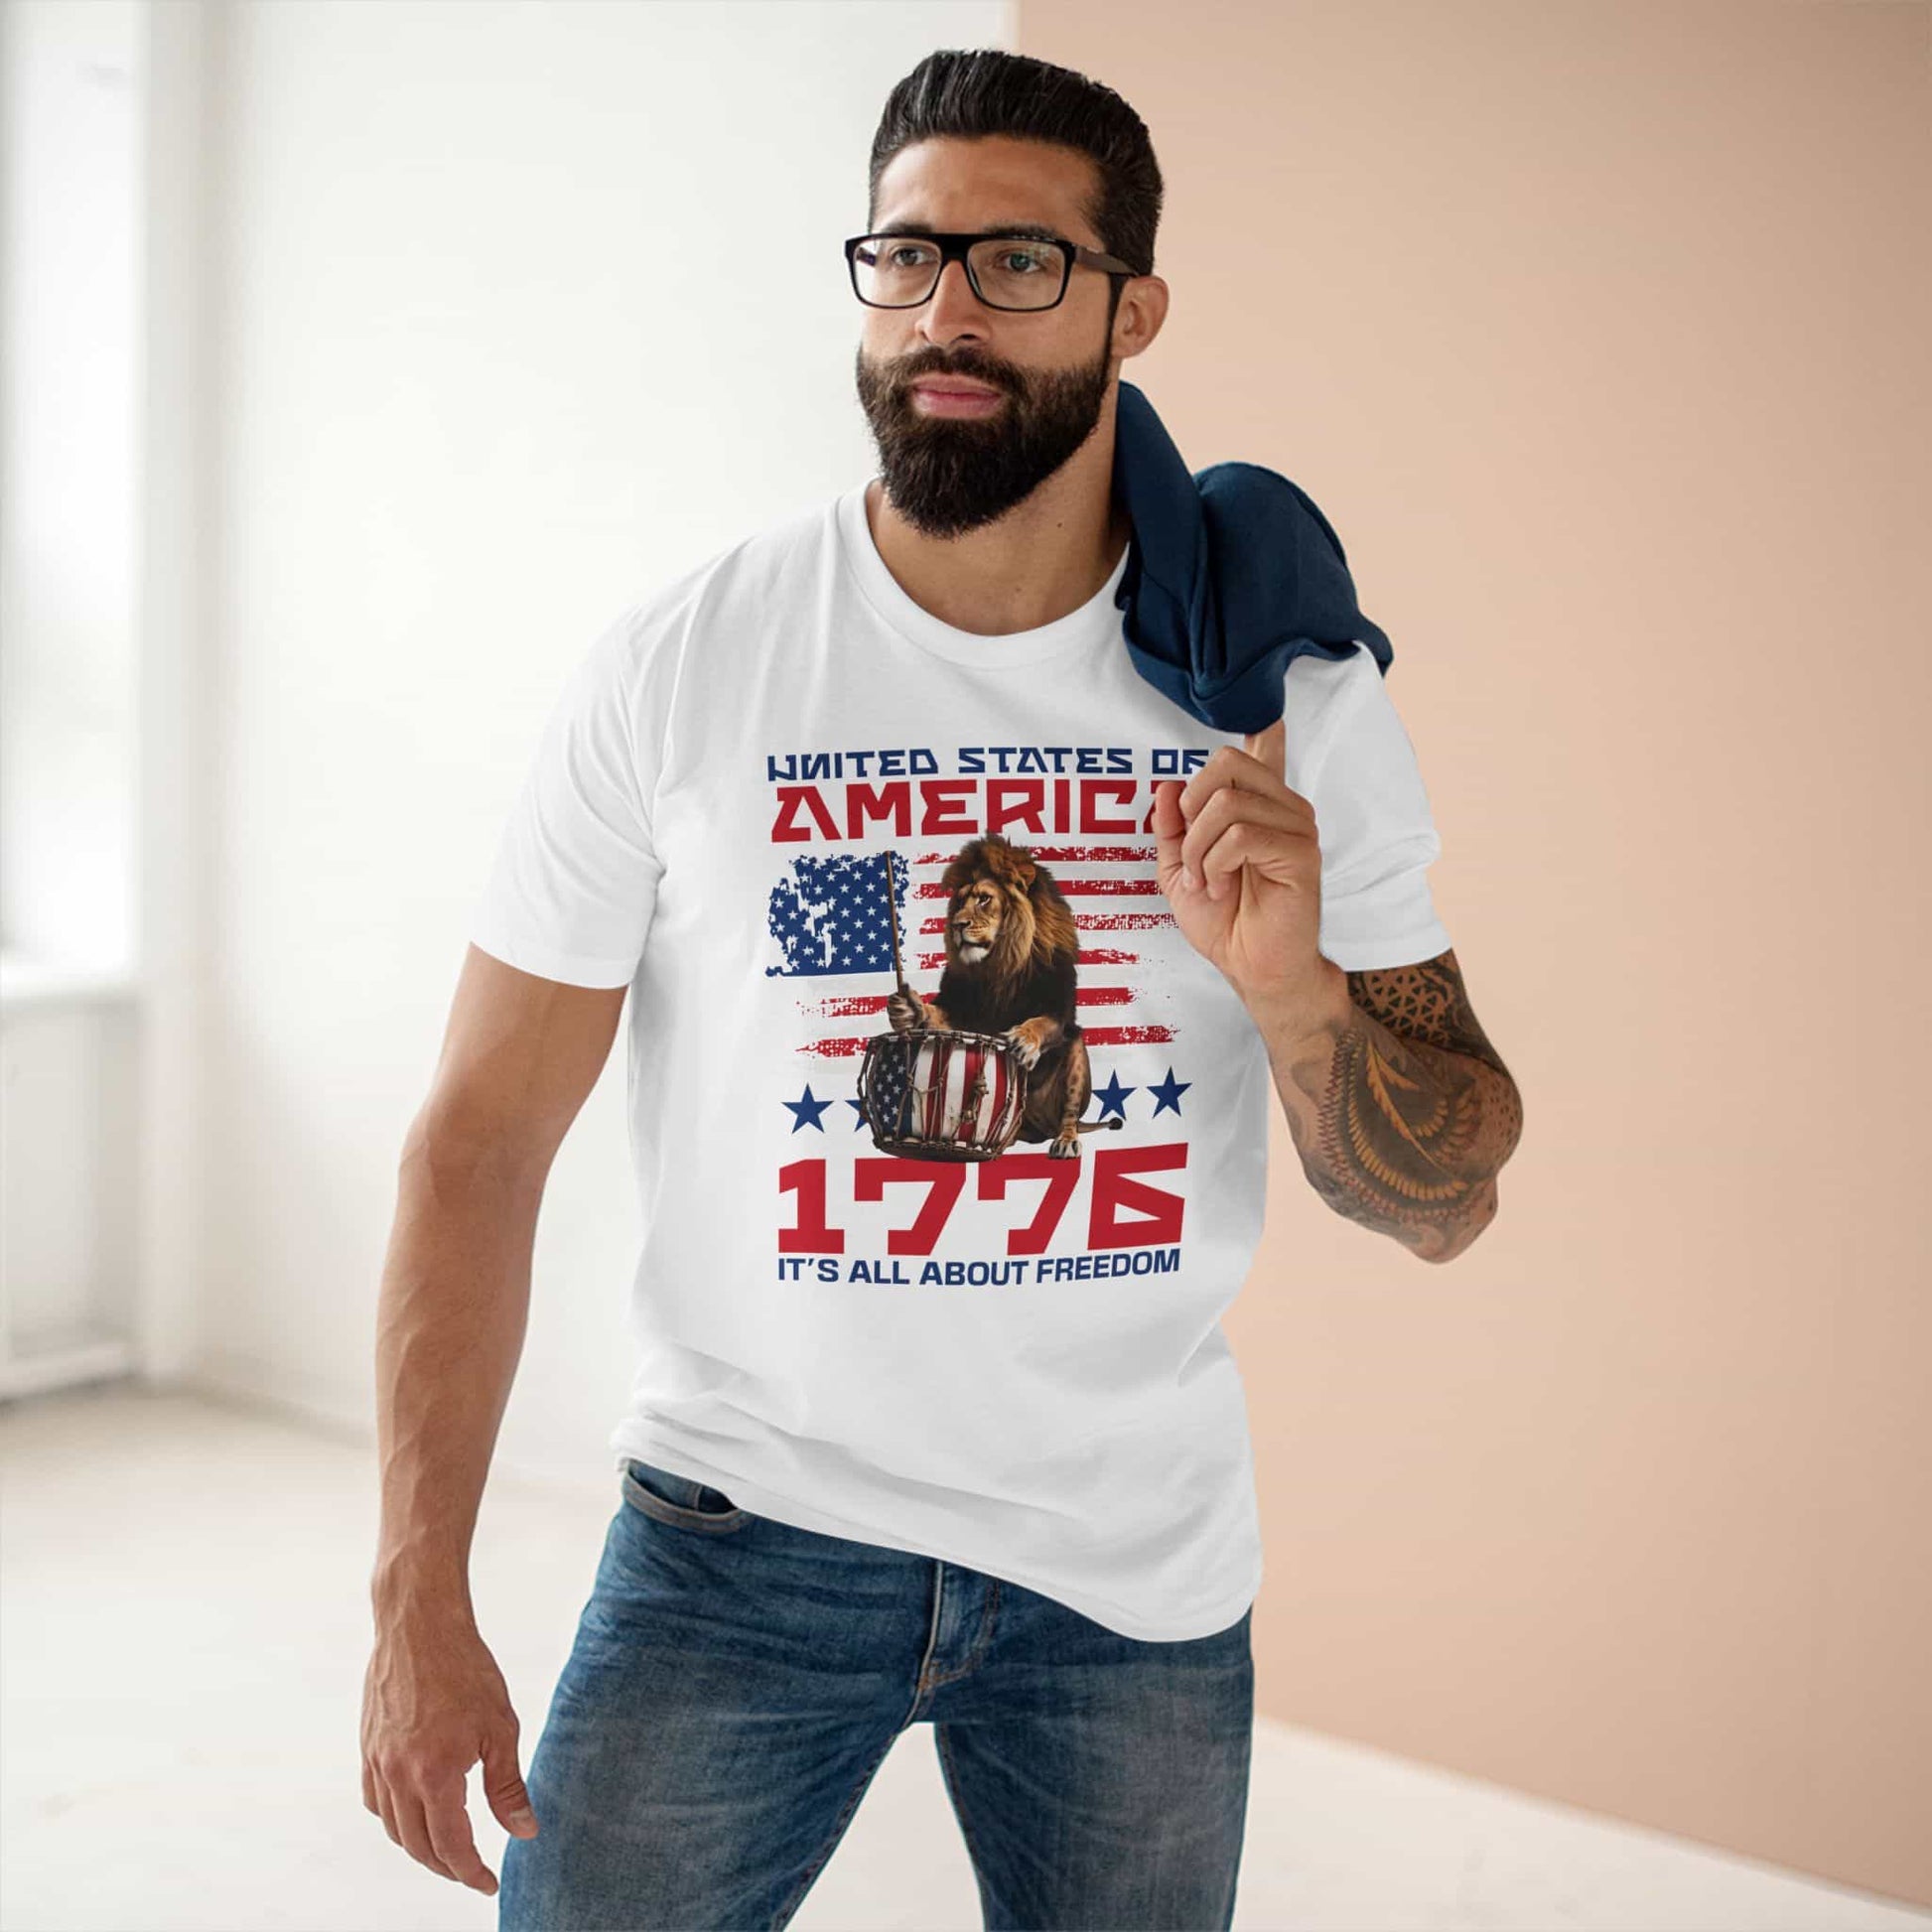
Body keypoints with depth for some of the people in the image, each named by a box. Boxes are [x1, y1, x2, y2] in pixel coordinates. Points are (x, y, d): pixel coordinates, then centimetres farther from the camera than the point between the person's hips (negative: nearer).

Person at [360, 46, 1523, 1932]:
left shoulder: (1294, 698, -3)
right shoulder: (674, 669, -9)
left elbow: (1447, 1204, -1)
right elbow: (478, 1142, -6)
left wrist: (1294, 984, -21)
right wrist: (419, 1603, -10)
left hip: (1144, 1561, 2)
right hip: (747, 1519, -1)